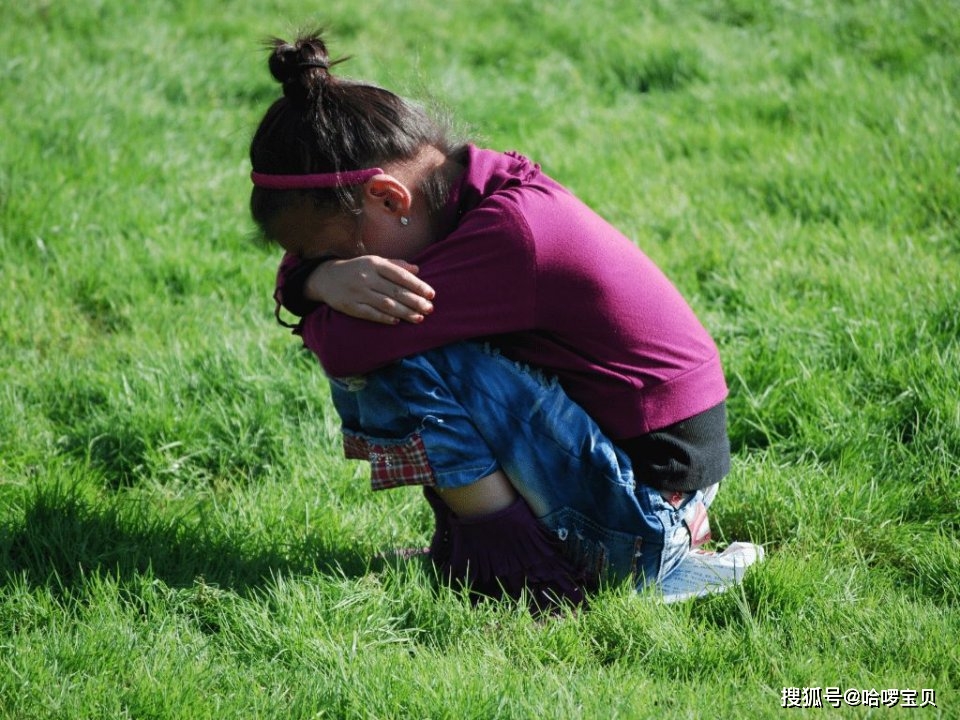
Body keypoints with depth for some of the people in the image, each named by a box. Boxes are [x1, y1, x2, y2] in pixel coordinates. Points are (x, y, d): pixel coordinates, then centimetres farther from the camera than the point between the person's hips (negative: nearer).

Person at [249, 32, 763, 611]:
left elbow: (345, 345, -29)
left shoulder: (510, 229, -26)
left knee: (398, 361, -20)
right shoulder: (470, 185, 0)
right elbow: (302, 266, 6)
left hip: (649, 514, -9)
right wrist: (325, 278, -18)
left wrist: (323, 302, -6)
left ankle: (525, 576, -10)